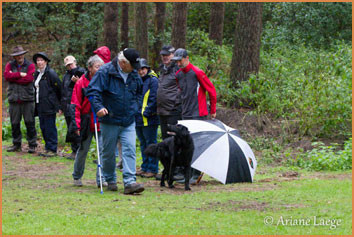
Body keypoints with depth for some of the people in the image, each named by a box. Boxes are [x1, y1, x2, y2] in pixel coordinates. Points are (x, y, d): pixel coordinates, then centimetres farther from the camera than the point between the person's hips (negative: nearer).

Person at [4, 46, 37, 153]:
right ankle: (16, 143, 18)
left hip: (27, 99, -2)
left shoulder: (30, 66, 3)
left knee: (30, 122, -2)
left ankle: (32, 144, 5)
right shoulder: (10, 65, 11)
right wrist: (20, 74, -14)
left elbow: (29, 78, -13)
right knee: (14, 123, 7)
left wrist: (13, 77, -6)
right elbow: (6, 75, -8)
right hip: (14, 99, 3)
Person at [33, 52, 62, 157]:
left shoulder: (51, 73, -10)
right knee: (43, 127, 11)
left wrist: (57, 103, -1)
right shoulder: (37, 74, 15)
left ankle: (52, 149, -1)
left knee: (50, 128, -6)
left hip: (49, 106, -8)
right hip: (40, 105, 8)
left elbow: (58, 87, -8)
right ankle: (48, 148, 18)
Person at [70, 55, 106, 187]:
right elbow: (75, 105, -5)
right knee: (83, 150, 10)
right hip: (87, 123, -2)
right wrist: (76, 125, -10)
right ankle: (77, 177, 28)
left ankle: (101, 179, -3)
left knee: (103, 150, -8)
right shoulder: (81, 83, -5)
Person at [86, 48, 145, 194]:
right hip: (110, 121, -4)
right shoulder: (105, 72, -12)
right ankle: (110, 181, 24)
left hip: (128, 122, 4)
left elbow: (139, 92, 27)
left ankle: (130, 182, -16)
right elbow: (92, 91, -16)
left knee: (130, 150, -10)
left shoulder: (134, 75, 7)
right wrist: (98, 107, -29)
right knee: (108, 152, 7)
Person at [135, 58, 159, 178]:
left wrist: (147, 112, -16)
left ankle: (152, 169, -1)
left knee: (151, 143, -4)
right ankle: (145, 167, 21)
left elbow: (154, 99, -14)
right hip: (139, 119, 8)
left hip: (149, 119, -8)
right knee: (143, 144, 14)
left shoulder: (153, 80, -8)